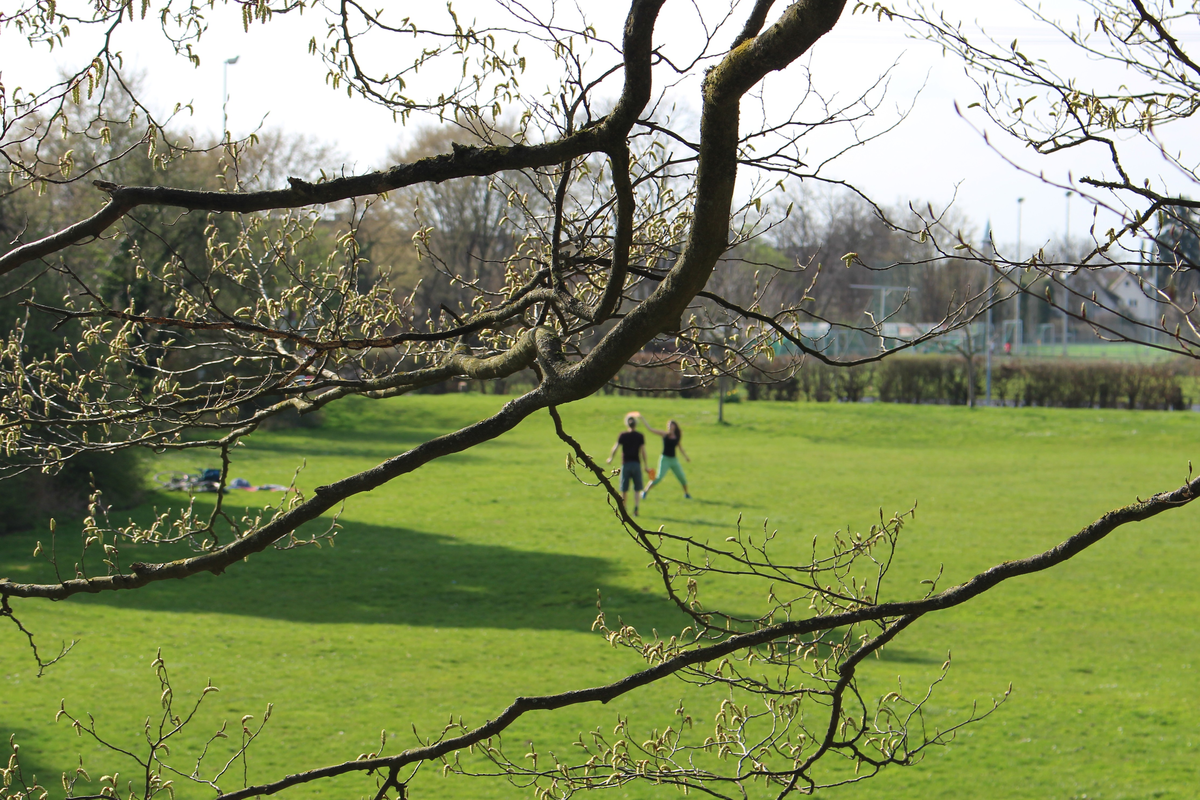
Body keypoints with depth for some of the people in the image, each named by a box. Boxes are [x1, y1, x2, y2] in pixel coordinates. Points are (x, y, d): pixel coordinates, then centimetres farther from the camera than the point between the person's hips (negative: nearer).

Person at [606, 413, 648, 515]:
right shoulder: (640, 436, 0)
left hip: (626, 464, 0)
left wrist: (610, 458, 10)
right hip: (636, 463, 0)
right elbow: (643, 451, -3)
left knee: (624, 489, 8)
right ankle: (635, 507, -11)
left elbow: (616, 447, -6)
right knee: (637, 489, 5)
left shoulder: (623, 436, -1)